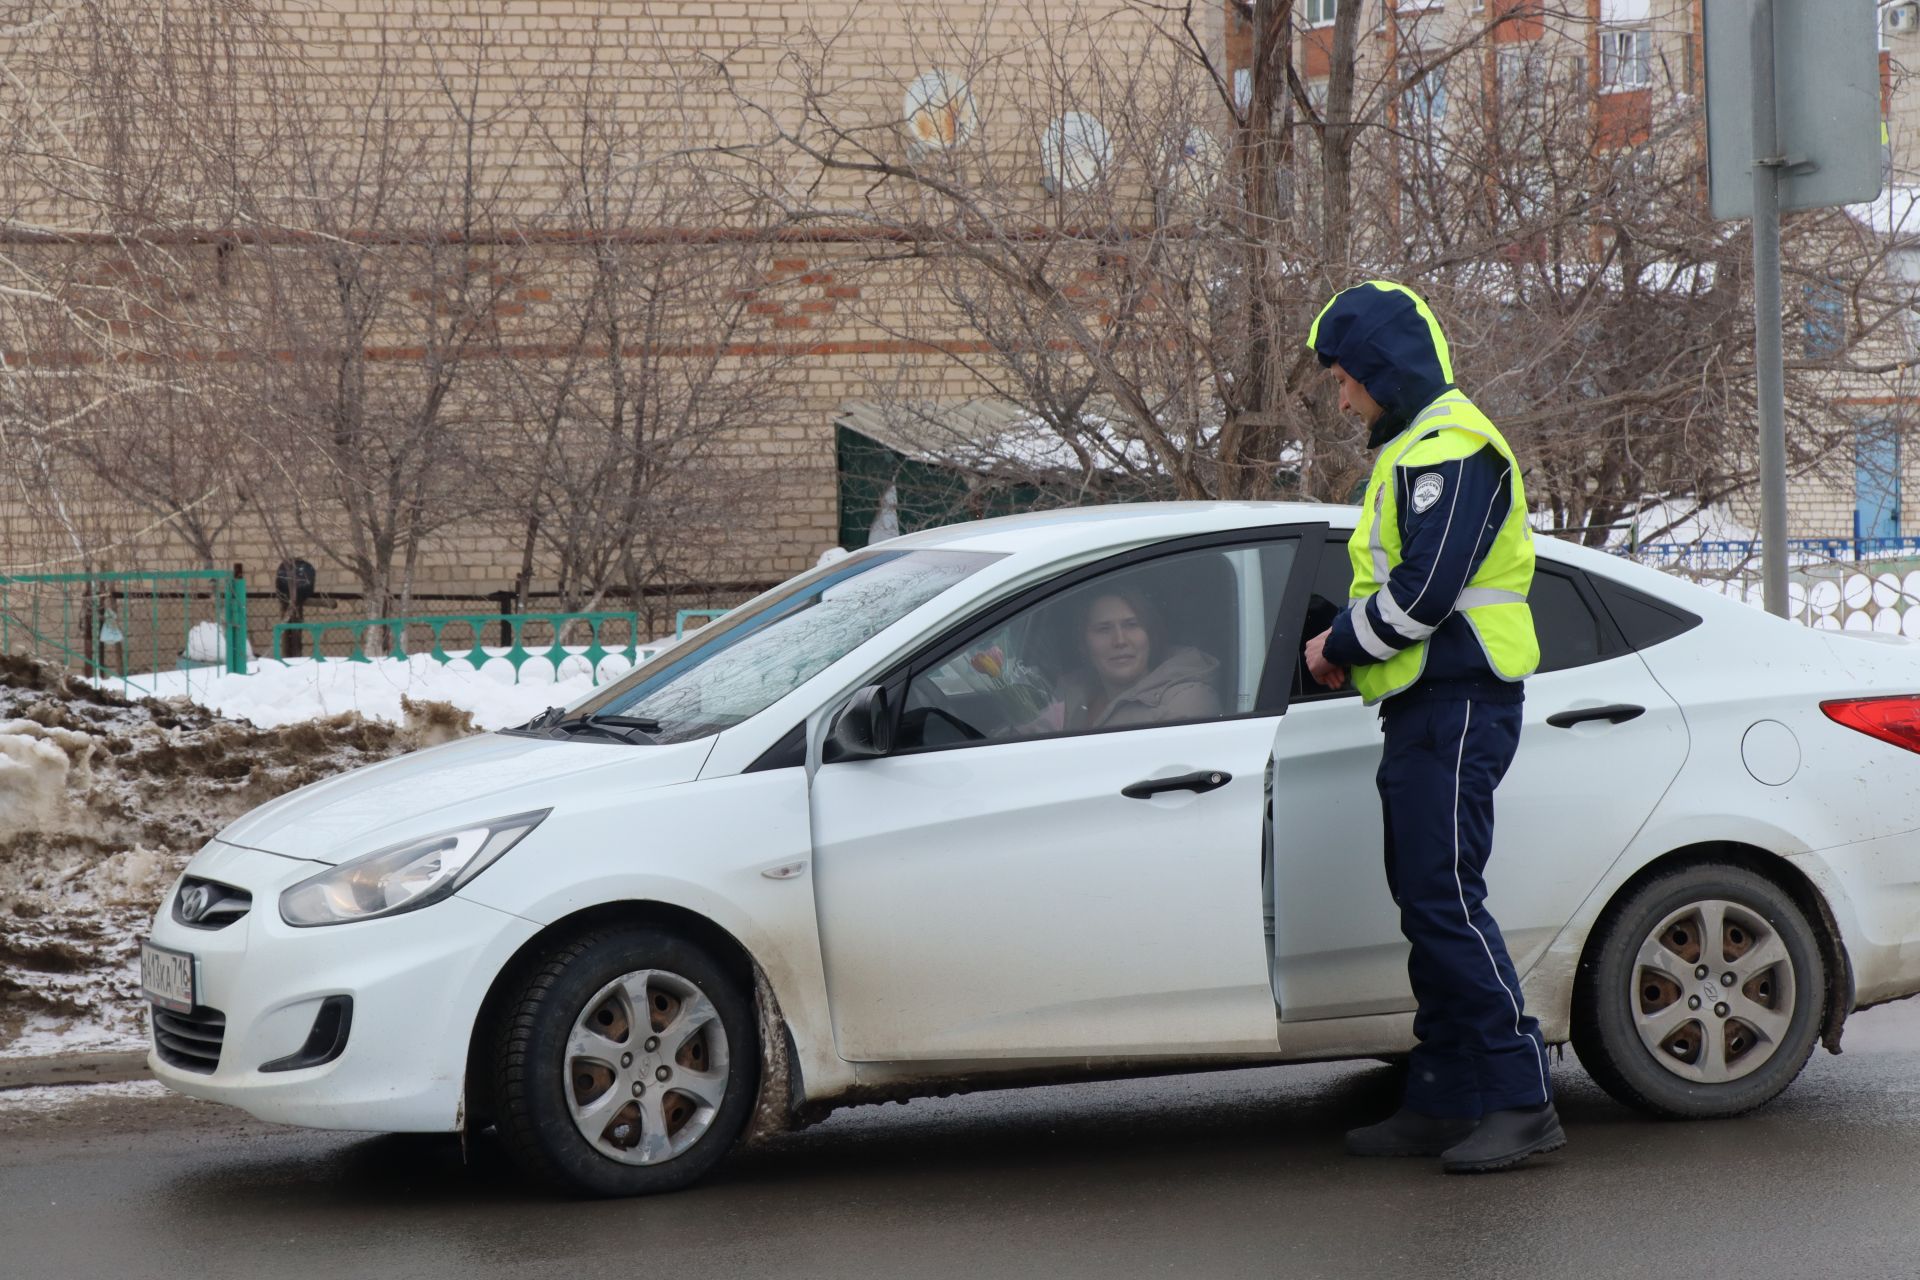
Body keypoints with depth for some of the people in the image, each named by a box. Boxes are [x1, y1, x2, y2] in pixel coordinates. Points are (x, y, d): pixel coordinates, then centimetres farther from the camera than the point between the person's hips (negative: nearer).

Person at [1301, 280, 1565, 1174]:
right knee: (1427, 906, 11)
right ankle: (1444, 1103, 15)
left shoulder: (1453, 448, -13)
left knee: (1445, 900, -13)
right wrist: (1347, 646, 6)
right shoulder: (1411, 449, 21)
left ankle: (1522, 1101, -11)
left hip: (1458, 707, -11)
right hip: (1425, 709, 11)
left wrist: (1341, 645, -9)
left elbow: (1425, 591, -22)